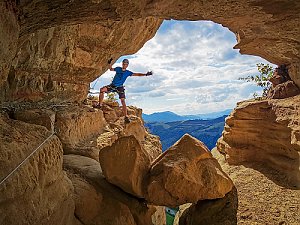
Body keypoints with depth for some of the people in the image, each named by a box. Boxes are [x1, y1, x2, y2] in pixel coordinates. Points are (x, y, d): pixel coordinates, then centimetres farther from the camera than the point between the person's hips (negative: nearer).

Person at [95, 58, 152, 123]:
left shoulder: (128, 72, -1)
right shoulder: (118, 69, 5)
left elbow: (137, 74, -8)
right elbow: (111, 69, 24)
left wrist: (145, 74, -19)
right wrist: (109, 63, 8)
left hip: (120, 87, -2)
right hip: (112, 85, 2)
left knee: (123, 101, -13)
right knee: (102, 89, -20)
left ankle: (126, 117, -12)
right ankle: (100, 105, -6)